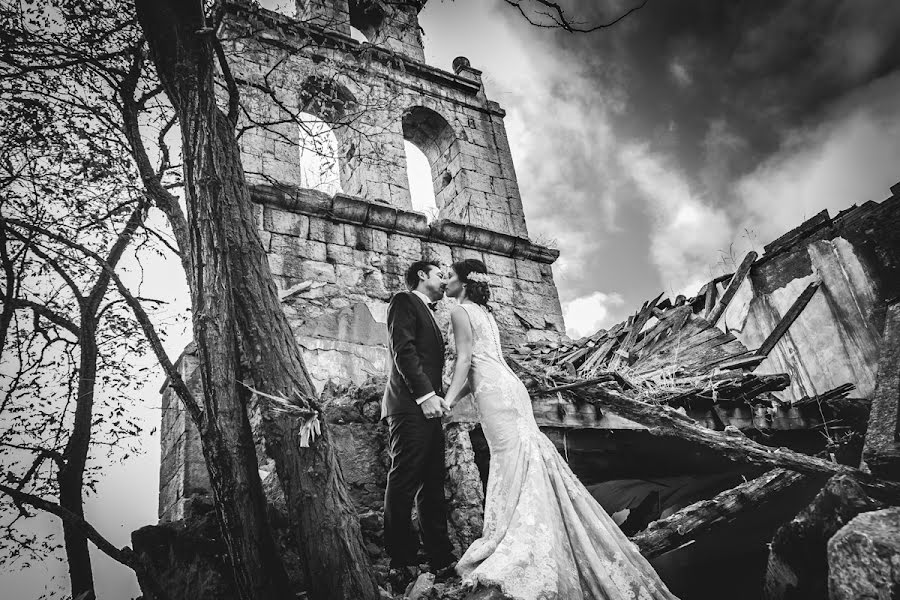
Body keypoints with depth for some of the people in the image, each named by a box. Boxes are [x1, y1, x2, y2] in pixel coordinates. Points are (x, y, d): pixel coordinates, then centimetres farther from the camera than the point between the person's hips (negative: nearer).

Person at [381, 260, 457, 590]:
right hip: (409, 405, -9)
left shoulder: (428, 315, 29)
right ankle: (402, 563, -7)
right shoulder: (405, 302, 2)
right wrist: (426, 394, -18)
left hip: (426, 407, 9)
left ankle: (441, 559, 10)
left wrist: (435, 397, 12)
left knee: (433, 486, 7)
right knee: (403, 484, -9)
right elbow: (403, 350, -11)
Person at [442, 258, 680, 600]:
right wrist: (452, 396, 22)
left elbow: (464, 360, -9)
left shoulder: (460, 312, -1)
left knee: (512, 459, -10)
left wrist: (447, 400, -8)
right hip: (508, 387, 9)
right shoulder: (484, 313, 24)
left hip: (495, 392, -9)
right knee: (520, 459, 6)